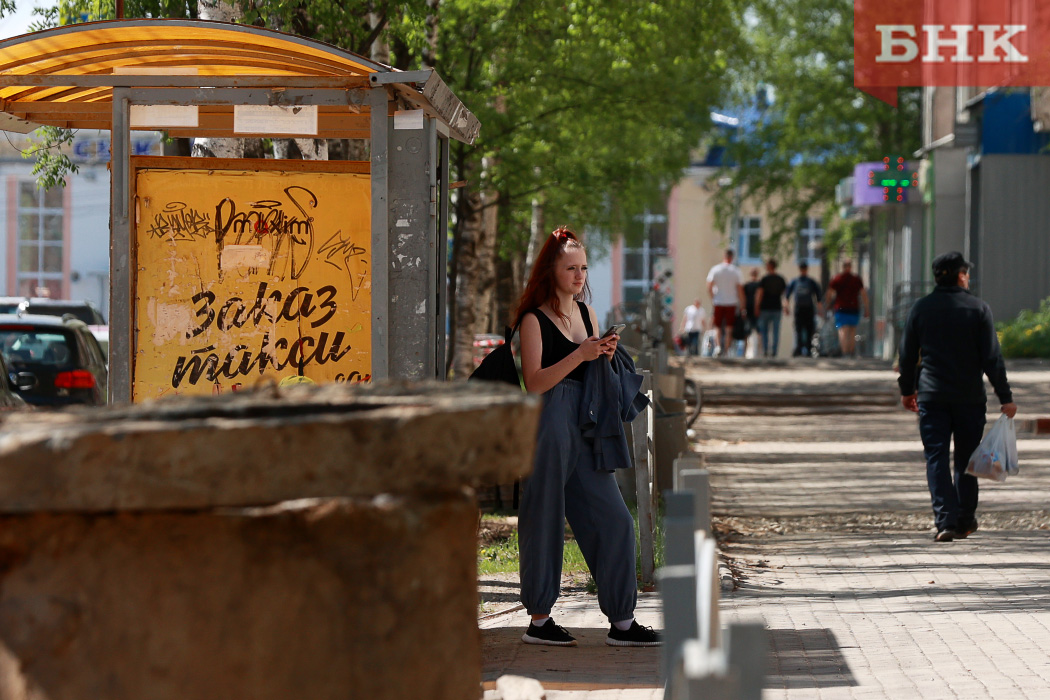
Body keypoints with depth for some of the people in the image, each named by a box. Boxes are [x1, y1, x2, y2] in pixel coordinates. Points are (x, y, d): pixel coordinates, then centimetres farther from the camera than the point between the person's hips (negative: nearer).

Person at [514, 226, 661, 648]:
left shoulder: (586, 313, 16)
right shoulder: (534, 319, -5)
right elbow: (534, 382, -14)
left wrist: (606, 358, 1)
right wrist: (580, 356, -21)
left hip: (586, 429, 7)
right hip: (549, 428, -7)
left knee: (613, 519, 3)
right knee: (545, 521, 0)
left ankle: (621, 622, 8)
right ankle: (538, 620, 9)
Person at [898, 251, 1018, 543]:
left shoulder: (920, 308, 2)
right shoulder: (978, 309, -4)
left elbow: (907, 354, 7)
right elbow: (992, 358, -6)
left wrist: (907, 390, 21)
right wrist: (1005, 397, -1)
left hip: (931, 396, 0)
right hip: (970, 397, 0)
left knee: (936, 459, 0)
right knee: (966, 460, 12)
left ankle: (945, 521, -13)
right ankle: (965, 521, 20)